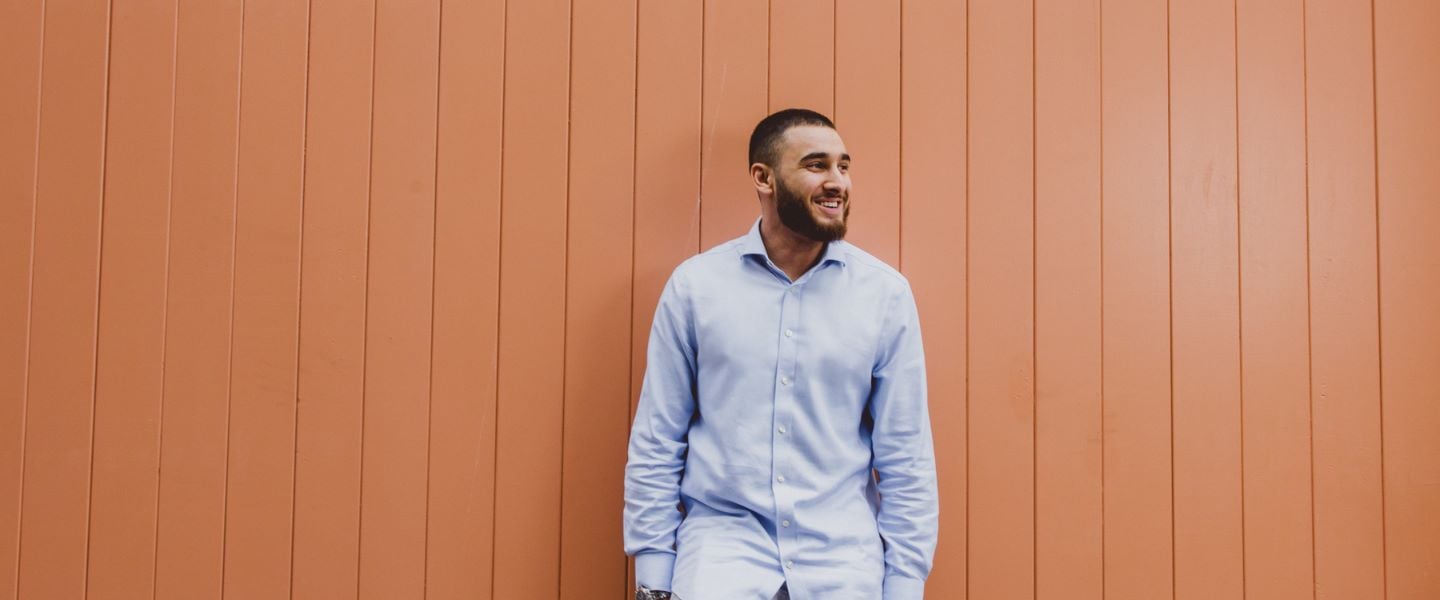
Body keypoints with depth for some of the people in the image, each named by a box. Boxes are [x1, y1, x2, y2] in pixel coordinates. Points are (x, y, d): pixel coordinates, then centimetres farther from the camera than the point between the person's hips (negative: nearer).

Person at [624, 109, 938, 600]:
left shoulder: (886, 292, -1)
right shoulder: (695, 284, -2)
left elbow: (905, 456, 2)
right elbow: (657, 442, 2)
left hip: (844, 555, 1)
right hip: (723, 539, 0)